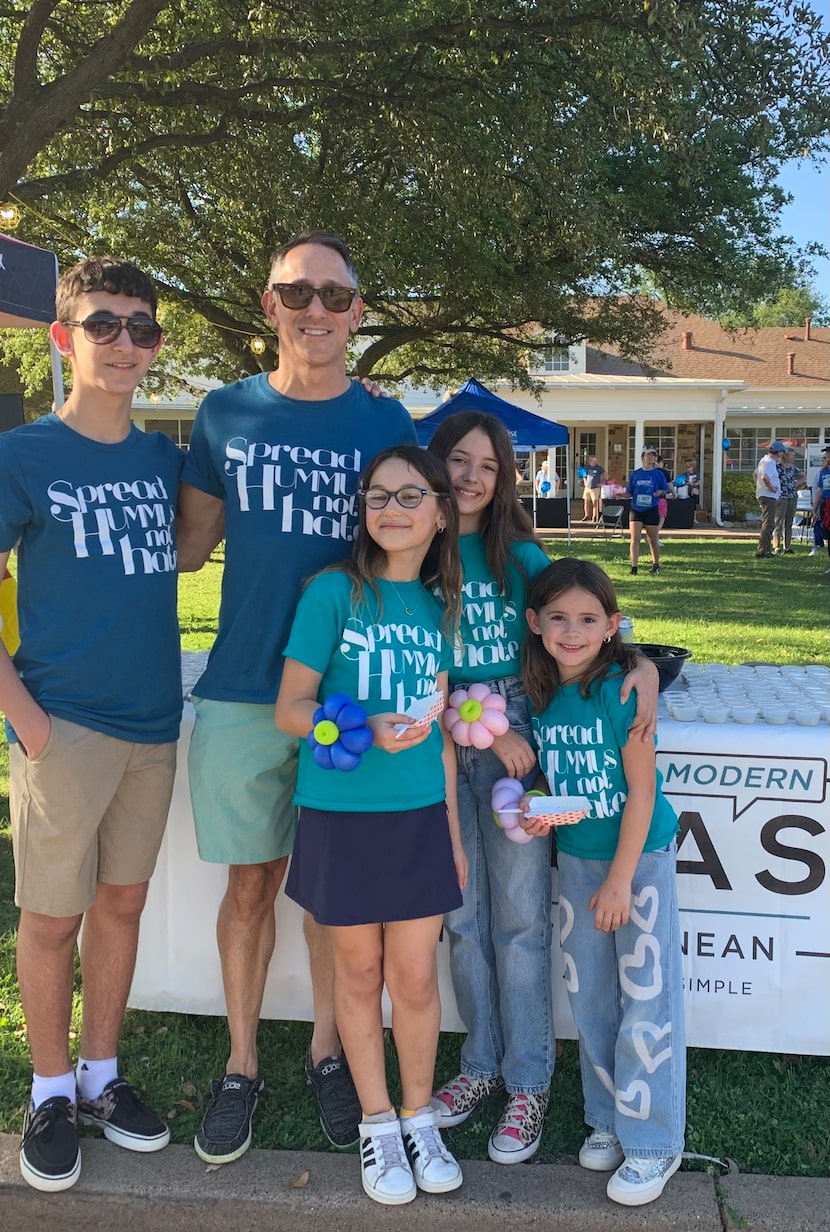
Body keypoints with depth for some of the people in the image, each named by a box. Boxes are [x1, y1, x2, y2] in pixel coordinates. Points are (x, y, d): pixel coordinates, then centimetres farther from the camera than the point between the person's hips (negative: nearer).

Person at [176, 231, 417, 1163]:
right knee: (250, 883, 10)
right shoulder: (225, 413, 3)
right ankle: (241, 1064, 28)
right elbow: (186, 545, 10)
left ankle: (326, 1052, 32)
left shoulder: (386, 425, 1)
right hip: (242, 692, 1)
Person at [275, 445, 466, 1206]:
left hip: (420, 816, 3)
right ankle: (378, 1124, 31)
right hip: (341, 816, -3)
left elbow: (438, 728, 11)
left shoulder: (437, 606, 5)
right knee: (360, 973, 12)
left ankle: (419, 1119, 31)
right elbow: (290, 707, -8)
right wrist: (365, 727, -27)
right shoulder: (333, 592, -8)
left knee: (416, 977, 9)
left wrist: (454, 833, 13)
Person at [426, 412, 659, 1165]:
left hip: (516, 745, -1)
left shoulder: (520, 557, 2)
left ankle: (529, 1083, 17)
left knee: (520, 917, 3)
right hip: (440, 747, 1)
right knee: (463, 916, 12)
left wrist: (641, 663, -16)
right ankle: (481, 1065, 29)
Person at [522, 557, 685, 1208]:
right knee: (590, 999, 13)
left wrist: (620, 881, -16)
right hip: (576, 860, 5)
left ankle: (653, 1142, 15)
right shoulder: (541, 695, -2)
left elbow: (641, 791, -16)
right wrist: (539, 810, -10)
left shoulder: (624, 689, -18)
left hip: (640, 858, -5)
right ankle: (607, 1118, 31)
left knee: (646, 1001, 0)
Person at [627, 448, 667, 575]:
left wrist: (660, 493, -17)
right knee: (635, 539, -7)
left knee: (653, 539, 9)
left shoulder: (658, 474, 2)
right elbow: (630, 492, 10)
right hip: (636, 510, 1)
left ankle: (656, 565, 26)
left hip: (651, 510, -1)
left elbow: (664, 491, 4)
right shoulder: (635, 474, 7)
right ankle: (634, 567, -5)